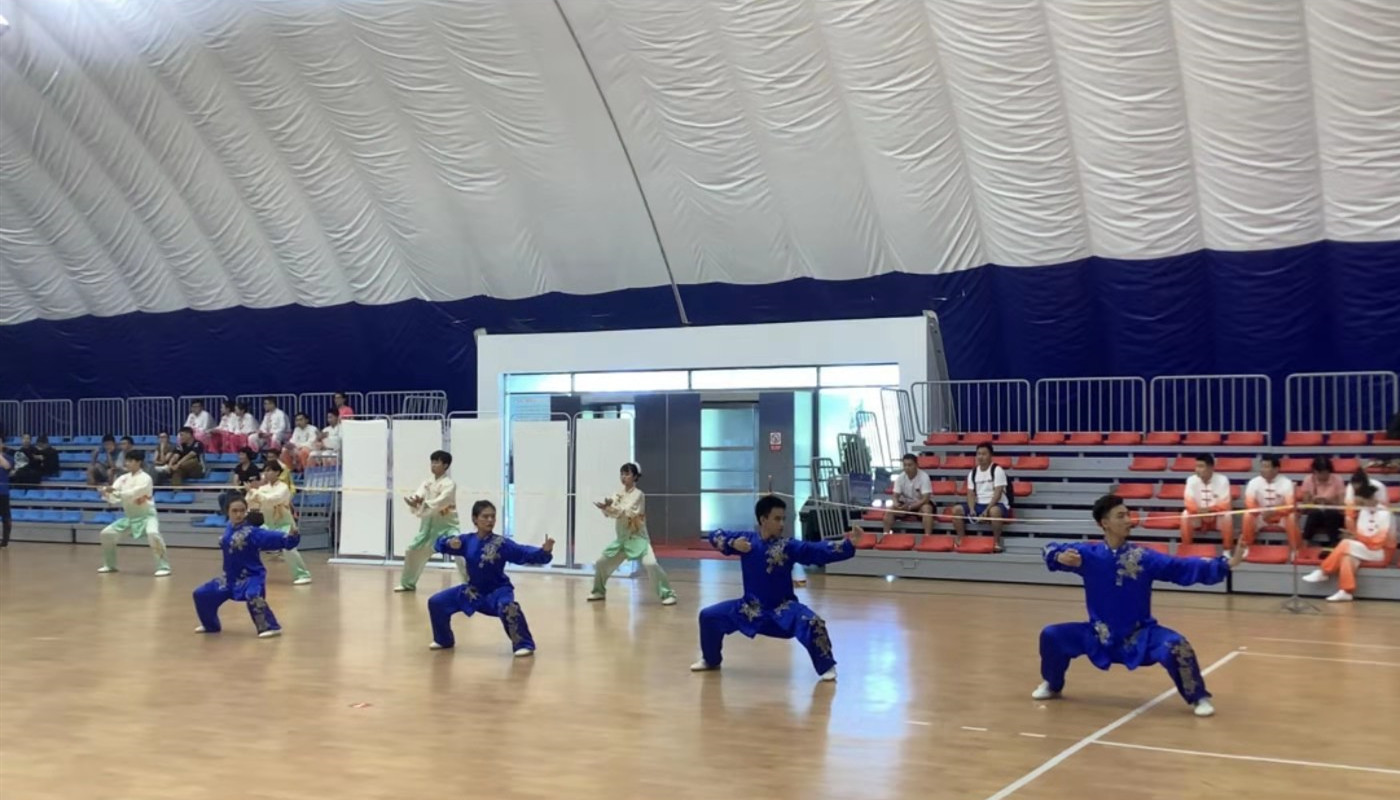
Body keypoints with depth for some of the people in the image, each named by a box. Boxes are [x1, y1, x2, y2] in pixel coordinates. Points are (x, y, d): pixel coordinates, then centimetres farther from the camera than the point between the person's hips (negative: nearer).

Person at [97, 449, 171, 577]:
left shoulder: (145, 478, -15)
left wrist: (116, 491, -35)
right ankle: (110, 565, 26)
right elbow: (115, 499, -4)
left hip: (146, 516, -7)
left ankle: (163, 567, -27)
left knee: (153, 534, -35)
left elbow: (134, 494, -30)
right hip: (129, 517, 7)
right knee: (106, 534, 7)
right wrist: (107, 493, -25)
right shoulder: (123, 478, 3)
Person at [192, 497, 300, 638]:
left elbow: (272, 537, -34)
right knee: (201, 594, 12)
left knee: (253, 596, -39)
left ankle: (271, 627, -31)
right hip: (230, 577, 8)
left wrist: (291, 537, -48)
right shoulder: (229, 528, 1)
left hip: (251, 576, -8)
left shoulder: (252, 532, -19)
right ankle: (211, 625, 35)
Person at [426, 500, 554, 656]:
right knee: (436, 602, 1)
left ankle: (524, 645, -25)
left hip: (497, 591, -5)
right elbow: (439, 544, -4)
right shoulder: (467, 540, -6)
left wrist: (544, 552, -43)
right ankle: (444, 640, 23)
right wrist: (450, 543, -27)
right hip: (473, 591, 5)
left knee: (508, 607, -38)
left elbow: (525, 553, -25)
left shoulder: (501, 543, -16)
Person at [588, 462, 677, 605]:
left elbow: (626, 512, -25)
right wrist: (606, 506, -30)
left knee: (651, 564, -26)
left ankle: (667, 594, -16)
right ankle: (599, 591, 33)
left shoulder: (638, 494, -11)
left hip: (637, 538, -7)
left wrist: (610, 507, -37)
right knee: (601, 562, 11)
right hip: (622, 538, 7)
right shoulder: (619, 494, 7)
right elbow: (611, 511, -7)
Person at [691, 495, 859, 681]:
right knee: (709, 616, 0)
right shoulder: (747, 539, -4)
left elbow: (819, 550, -22)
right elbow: (715, 536, 2)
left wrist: (848, 544, -34)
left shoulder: (789, 546, -12)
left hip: (783, 608, -3)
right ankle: (711, 660, 26)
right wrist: (732, 543, -19)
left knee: (812, 623, -30)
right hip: (750, 608, 3)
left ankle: (826, 667, -10)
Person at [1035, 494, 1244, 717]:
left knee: (1175, 646, -29)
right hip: (1100, 636, 2)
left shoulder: (1143, 557, -10)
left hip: (1140, 636, -2)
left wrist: (1226, 564, -24)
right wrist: (1060, 557, -25)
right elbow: (1051, 549, 0)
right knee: (1052, 636, -9)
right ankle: (1052, 686, 20)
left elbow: (1183, 568, -14)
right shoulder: (1088, 554, -7)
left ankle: (1199, 698, -5)